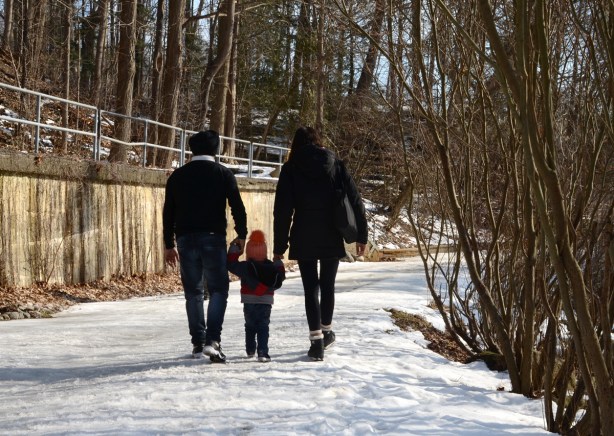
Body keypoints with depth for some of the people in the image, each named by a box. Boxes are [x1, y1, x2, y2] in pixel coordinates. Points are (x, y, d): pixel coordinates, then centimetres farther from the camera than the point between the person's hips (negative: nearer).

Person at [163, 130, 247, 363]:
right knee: (218, 289, 1)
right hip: (213, 238, -3)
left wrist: (169, 244, 16)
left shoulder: (177, 176, 10)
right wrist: (241, 235, 8)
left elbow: (168, 212, 11)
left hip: (186, 239, 3)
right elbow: (237, 206, -3)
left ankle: (198, 343, 10)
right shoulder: (223, 173, 2)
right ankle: (212, 340, -14)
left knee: (193, 293, 9)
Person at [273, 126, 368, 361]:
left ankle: (316, 340, -8)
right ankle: (326, 331, 31)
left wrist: (279, 246, -1)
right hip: (331, 238, 2)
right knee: (328, 285, 17)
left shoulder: (291, 169, 0)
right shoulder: (335, 165, 4)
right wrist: (361, 235, 6)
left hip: (304, 240, -2)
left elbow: (282, 211, -4)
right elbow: (355, 201, 2)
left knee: (311, 288, 0)